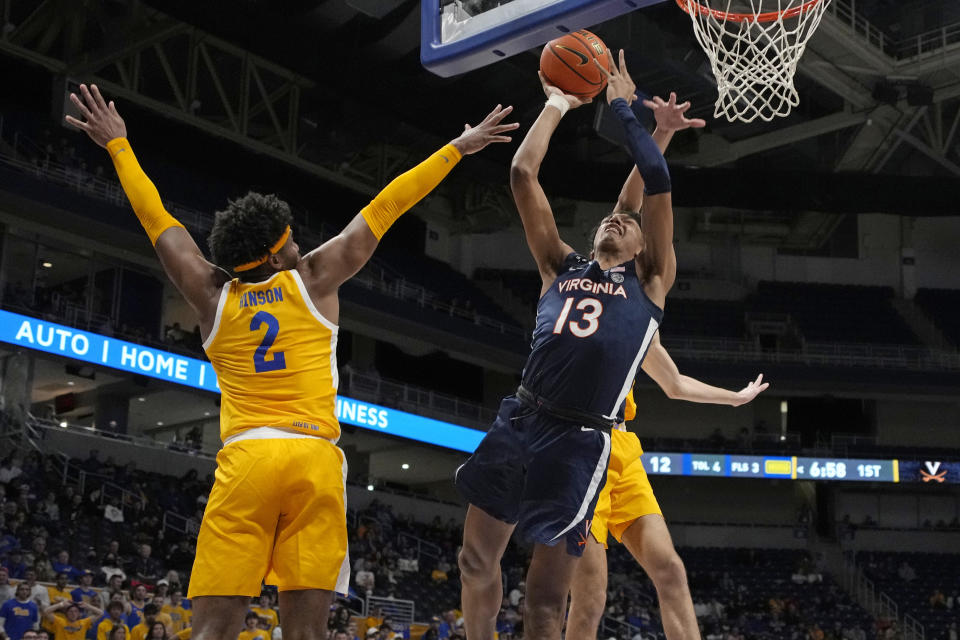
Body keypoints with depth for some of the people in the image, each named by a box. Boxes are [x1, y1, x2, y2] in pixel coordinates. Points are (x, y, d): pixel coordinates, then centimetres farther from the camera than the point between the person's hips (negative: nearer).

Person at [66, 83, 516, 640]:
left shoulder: (213, 297, 15)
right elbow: (385, 207, 16)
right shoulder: (315, 279, 11)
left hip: (242, 458, 1)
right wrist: (456, 149, 24)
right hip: (315, 457, -1)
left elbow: (156, 218, 26)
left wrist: (119, 146, 39)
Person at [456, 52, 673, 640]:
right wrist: (557, 106, 19)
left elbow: (659, 182, 4)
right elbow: (523, 174, 14)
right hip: (520, 420, 3)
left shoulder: (649, 283, 12)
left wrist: (623, 107, 13)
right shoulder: (561, 266, 19)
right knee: (477, 559, 6)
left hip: (581, 441, -3)